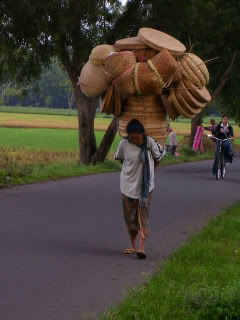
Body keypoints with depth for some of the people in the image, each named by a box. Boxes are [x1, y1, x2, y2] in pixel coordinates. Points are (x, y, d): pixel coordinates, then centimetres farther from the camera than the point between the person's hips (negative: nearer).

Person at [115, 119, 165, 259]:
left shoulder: (150, 142, -11)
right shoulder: (124, 144, -9)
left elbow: (159, 157, 4)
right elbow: (120, 158, 10)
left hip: (146, 186, -2)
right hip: (128, 186, 2)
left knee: (143, 216, -8)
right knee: (130, 217, 9)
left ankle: (142, 248, -13)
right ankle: (133, 246, 23)